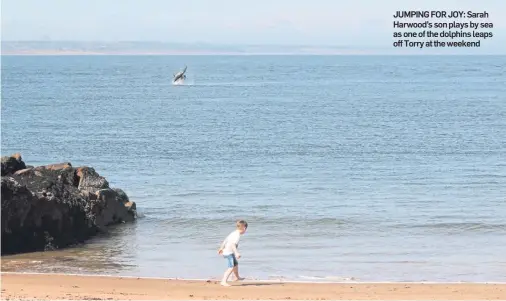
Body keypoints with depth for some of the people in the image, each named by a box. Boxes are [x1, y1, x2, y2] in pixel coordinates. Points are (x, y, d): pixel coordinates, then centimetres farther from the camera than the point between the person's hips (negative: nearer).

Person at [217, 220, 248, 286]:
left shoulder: (234, 233, 11)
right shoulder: (237, 235, -18)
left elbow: (225, 240, 20)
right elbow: (233, 244, -31)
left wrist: (221, 248, 31)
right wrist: (236, 253, -37)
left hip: (226, 251, 10)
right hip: (229, 253, -10)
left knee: (235, 264, 28)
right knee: (231, 267, -17)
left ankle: (237, 277, 50)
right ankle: (224, 281, -26)